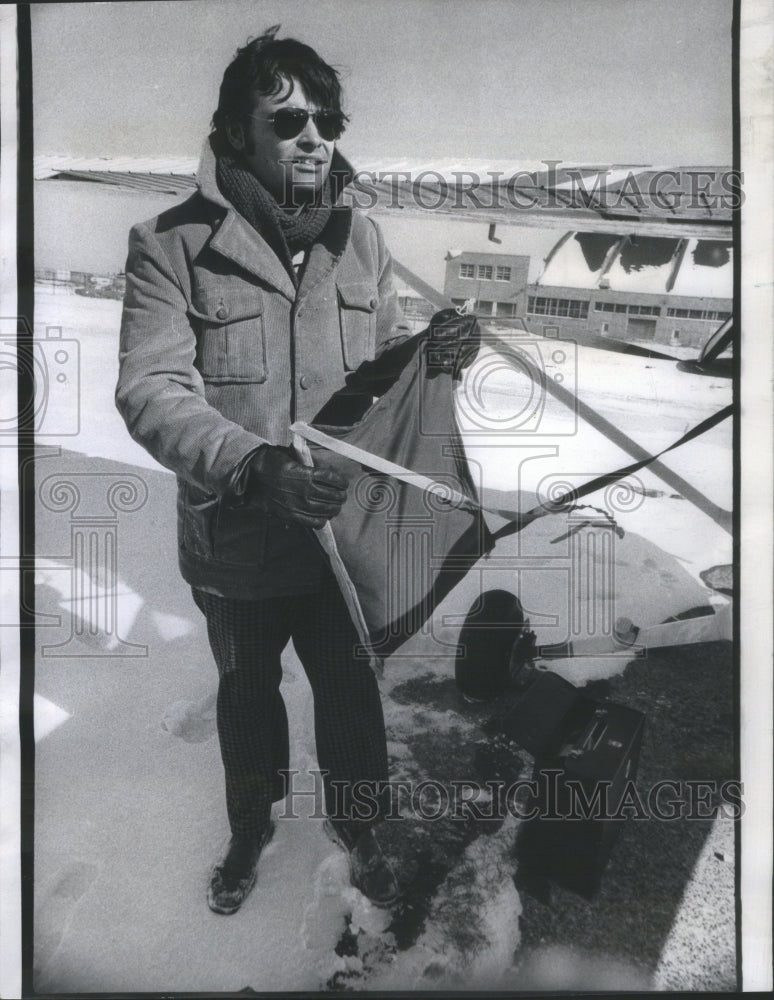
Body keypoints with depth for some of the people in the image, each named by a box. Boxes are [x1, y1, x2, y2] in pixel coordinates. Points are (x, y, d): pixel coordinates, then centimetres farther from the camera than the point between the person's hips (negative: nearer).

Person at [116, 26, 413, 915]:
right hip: (235, 534, -2)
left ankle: (353, 820, 50)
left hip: (346, 522, 2)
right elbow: (151, 391, -20)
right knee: (247, 689, 22)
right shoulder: (173, 244, -13)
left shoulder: (360, 237, -1)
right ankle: (251, 825, 52)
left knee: (350, 685, 19)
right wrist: (255, 465, -35)